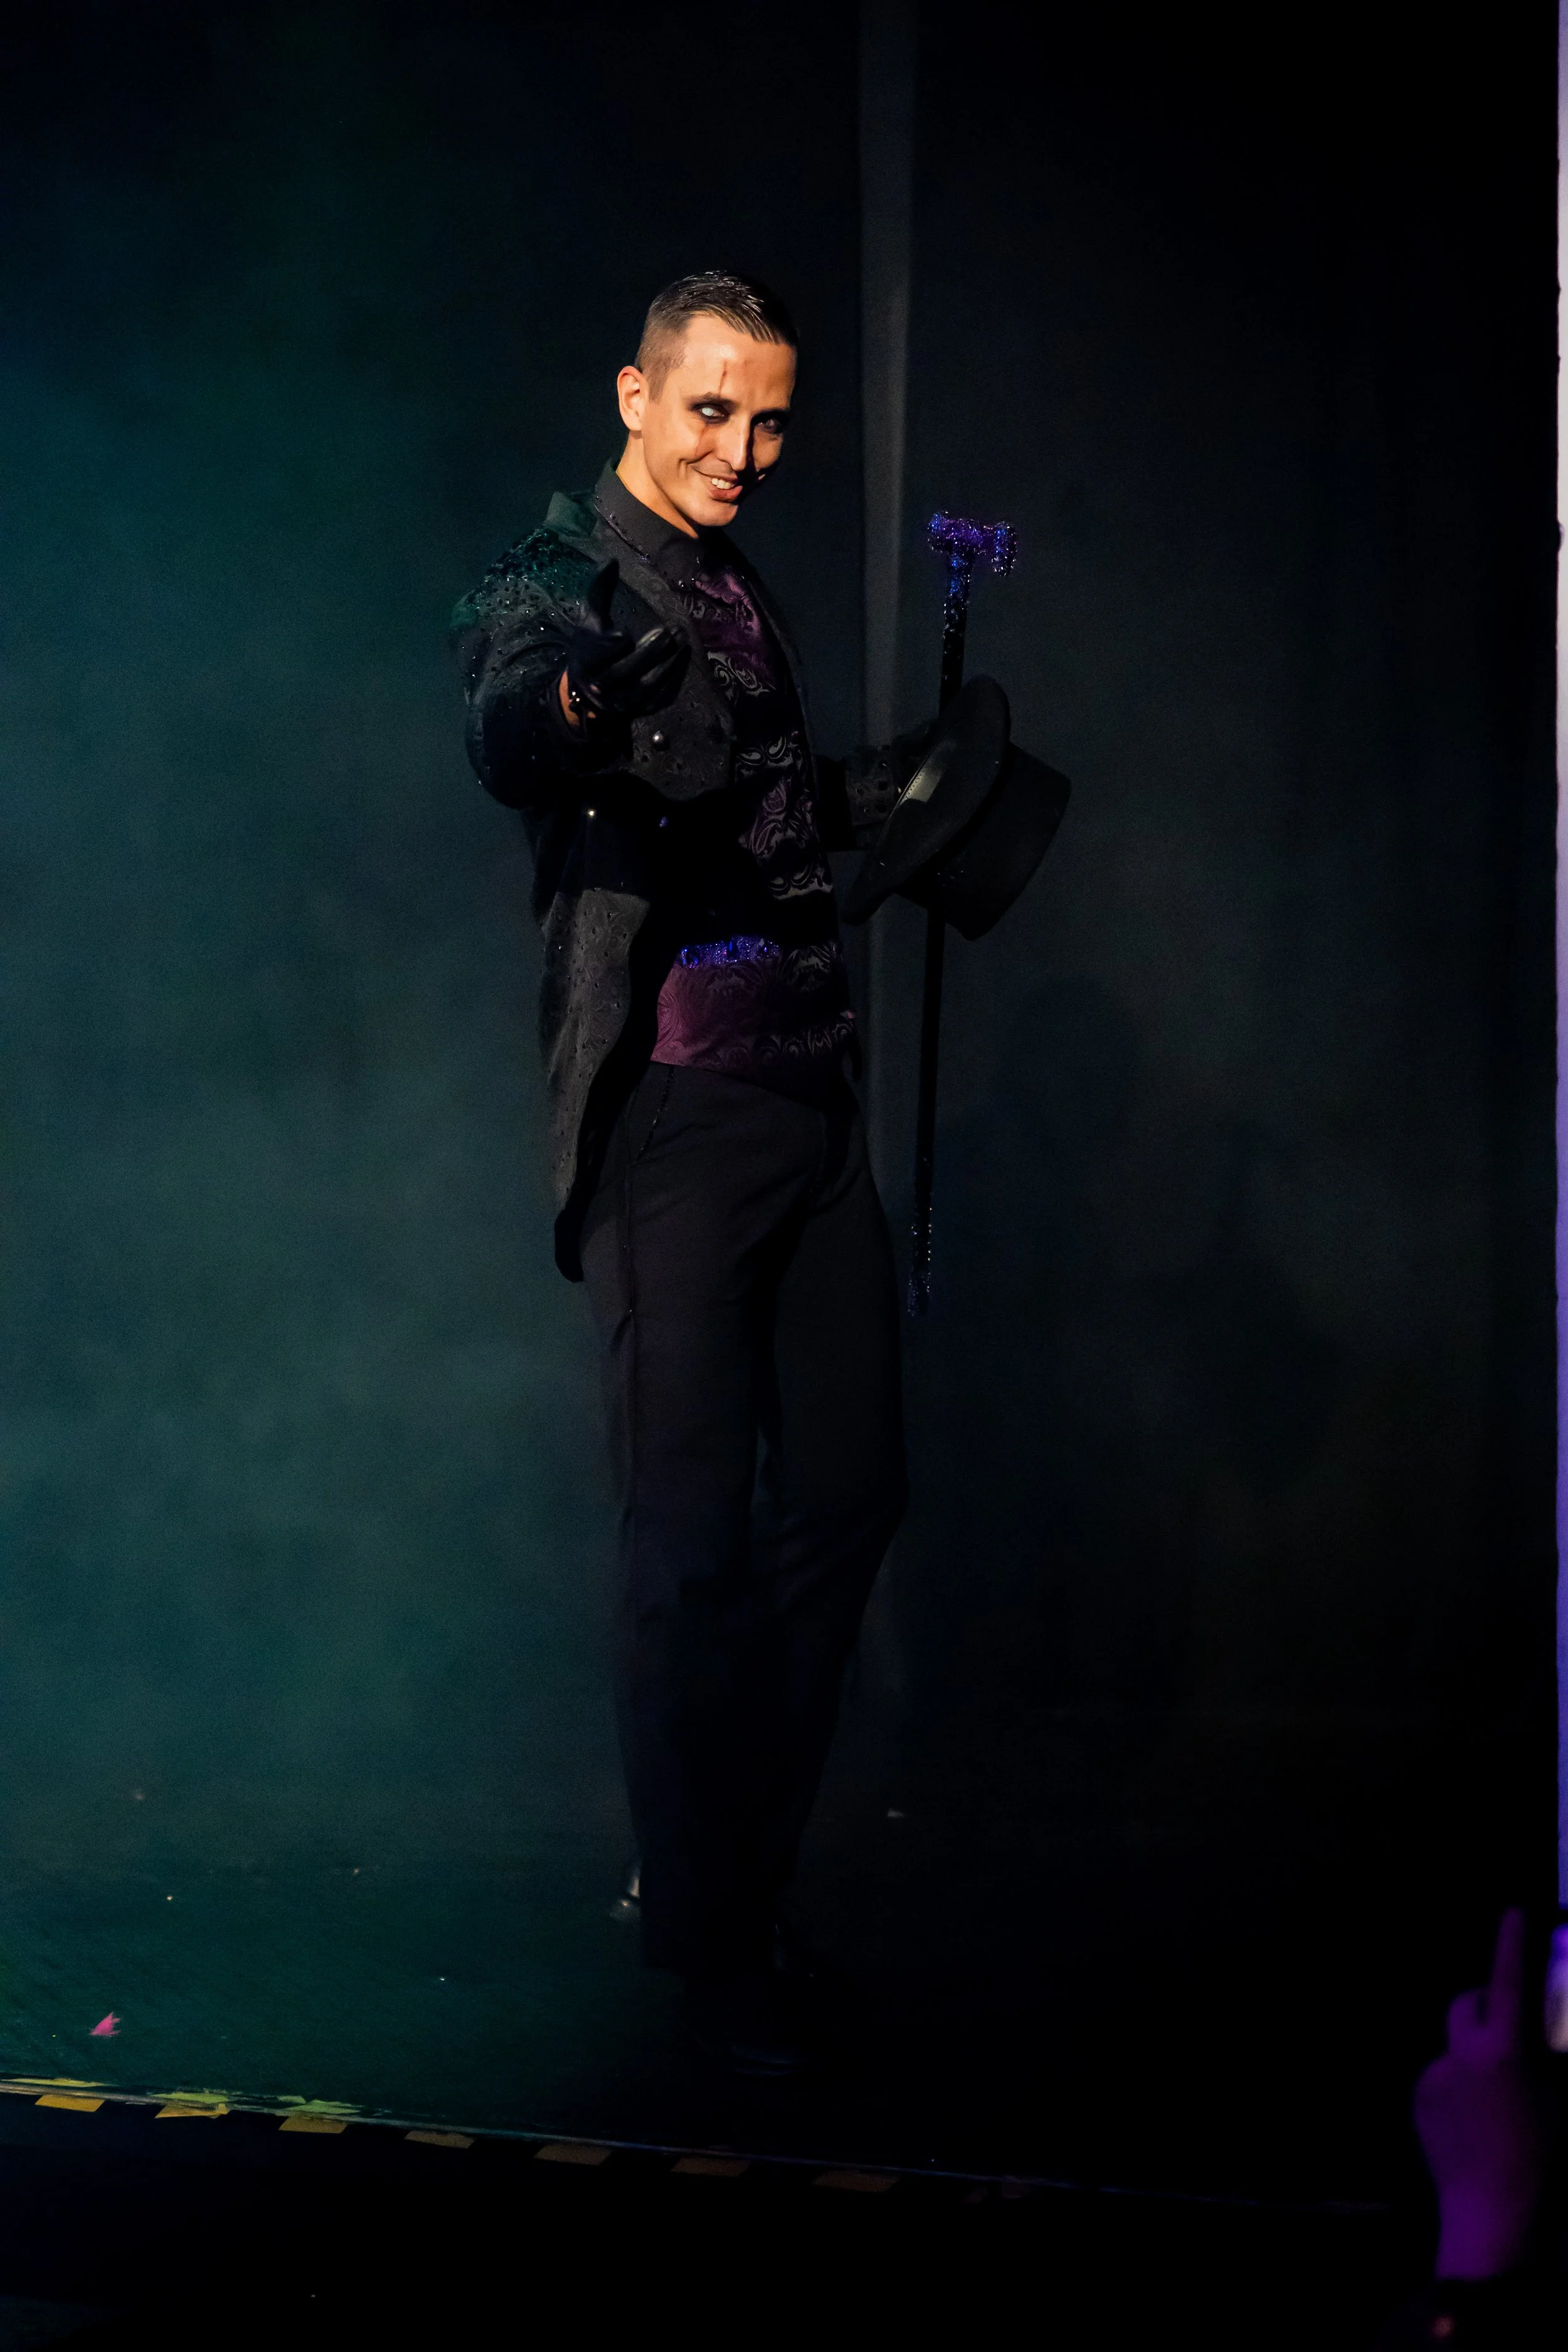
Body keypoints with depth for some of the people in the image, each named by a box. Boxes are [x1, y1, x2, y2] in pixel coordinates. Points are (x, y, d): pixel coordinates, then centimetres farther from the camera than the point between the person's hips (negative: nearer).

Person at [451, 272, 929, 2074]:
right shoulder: (560, 582, -8)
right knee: (692, 1538, -3)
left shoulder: (745, 601, 17)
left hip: (811, 1099, 8)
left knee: (846, 1493, 12)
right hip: (674, 1112, -8)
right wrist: (578, 702, -54)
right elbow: (508, 729, -32)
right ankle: (707, 1941, 9)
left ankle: (747, 1870, 27)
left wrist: (919, 767, 14)